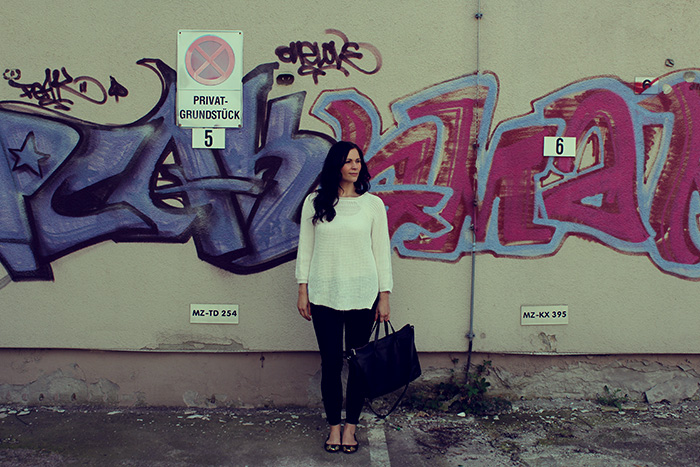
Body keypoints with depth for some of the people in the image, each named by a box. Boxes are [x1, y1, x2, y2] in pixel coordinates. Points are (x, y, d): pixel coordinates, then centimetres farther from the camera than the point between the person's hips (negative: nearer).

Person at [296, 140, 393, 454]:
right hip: (324, 295, 0)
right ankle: (334, 425, 22)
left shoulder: (373, 204, 3)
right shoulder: (315, 203, 3)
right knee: (331, 363, 5)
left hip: (362, 295, 0)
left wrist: (384, 295, 1)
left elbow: (382, 251, 4)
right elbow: (305, 248, 6)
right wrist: (303, 289, 2)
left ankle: (351, 425, 23)